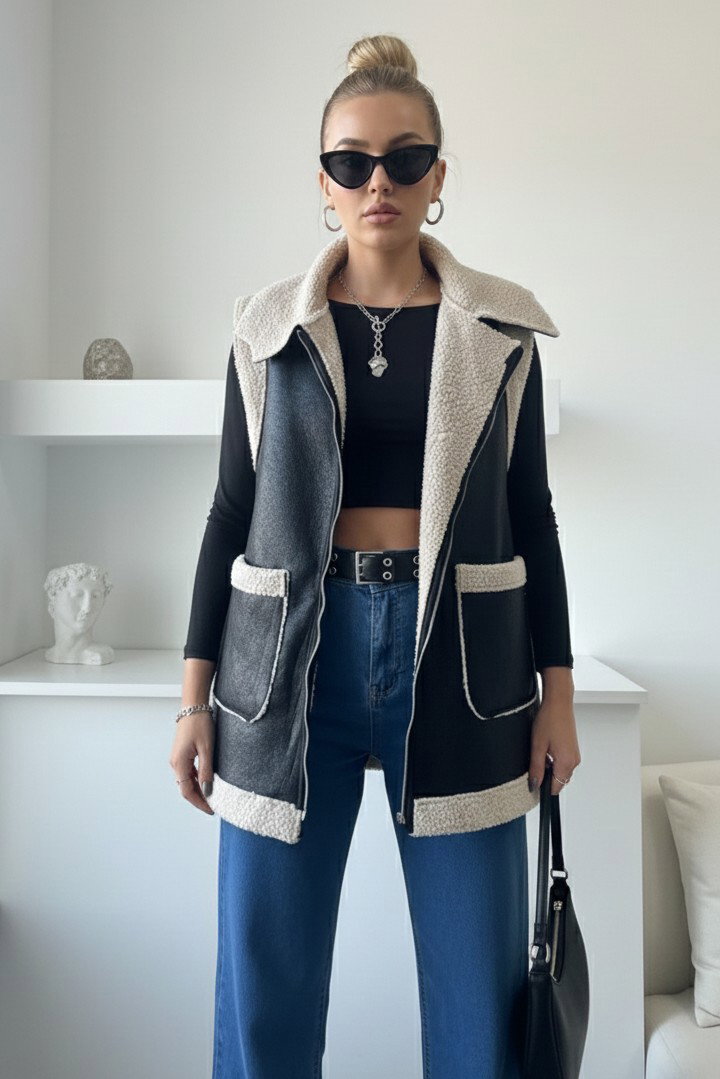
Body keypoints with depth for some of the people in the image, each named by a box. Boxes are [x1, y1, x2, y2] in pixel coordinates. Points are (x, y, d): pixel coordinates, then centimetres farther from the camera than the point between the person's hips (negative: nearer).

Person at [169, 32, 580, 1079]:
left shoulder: (500, 328, 6)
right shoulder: (268, 326, 6)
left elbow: (531, 513, 8)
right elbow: (231, 511, 6)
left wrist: (559, 689, 5)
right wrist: (196, 693, 4)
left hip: (459, 658, 0)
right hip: (290, 658, 1)